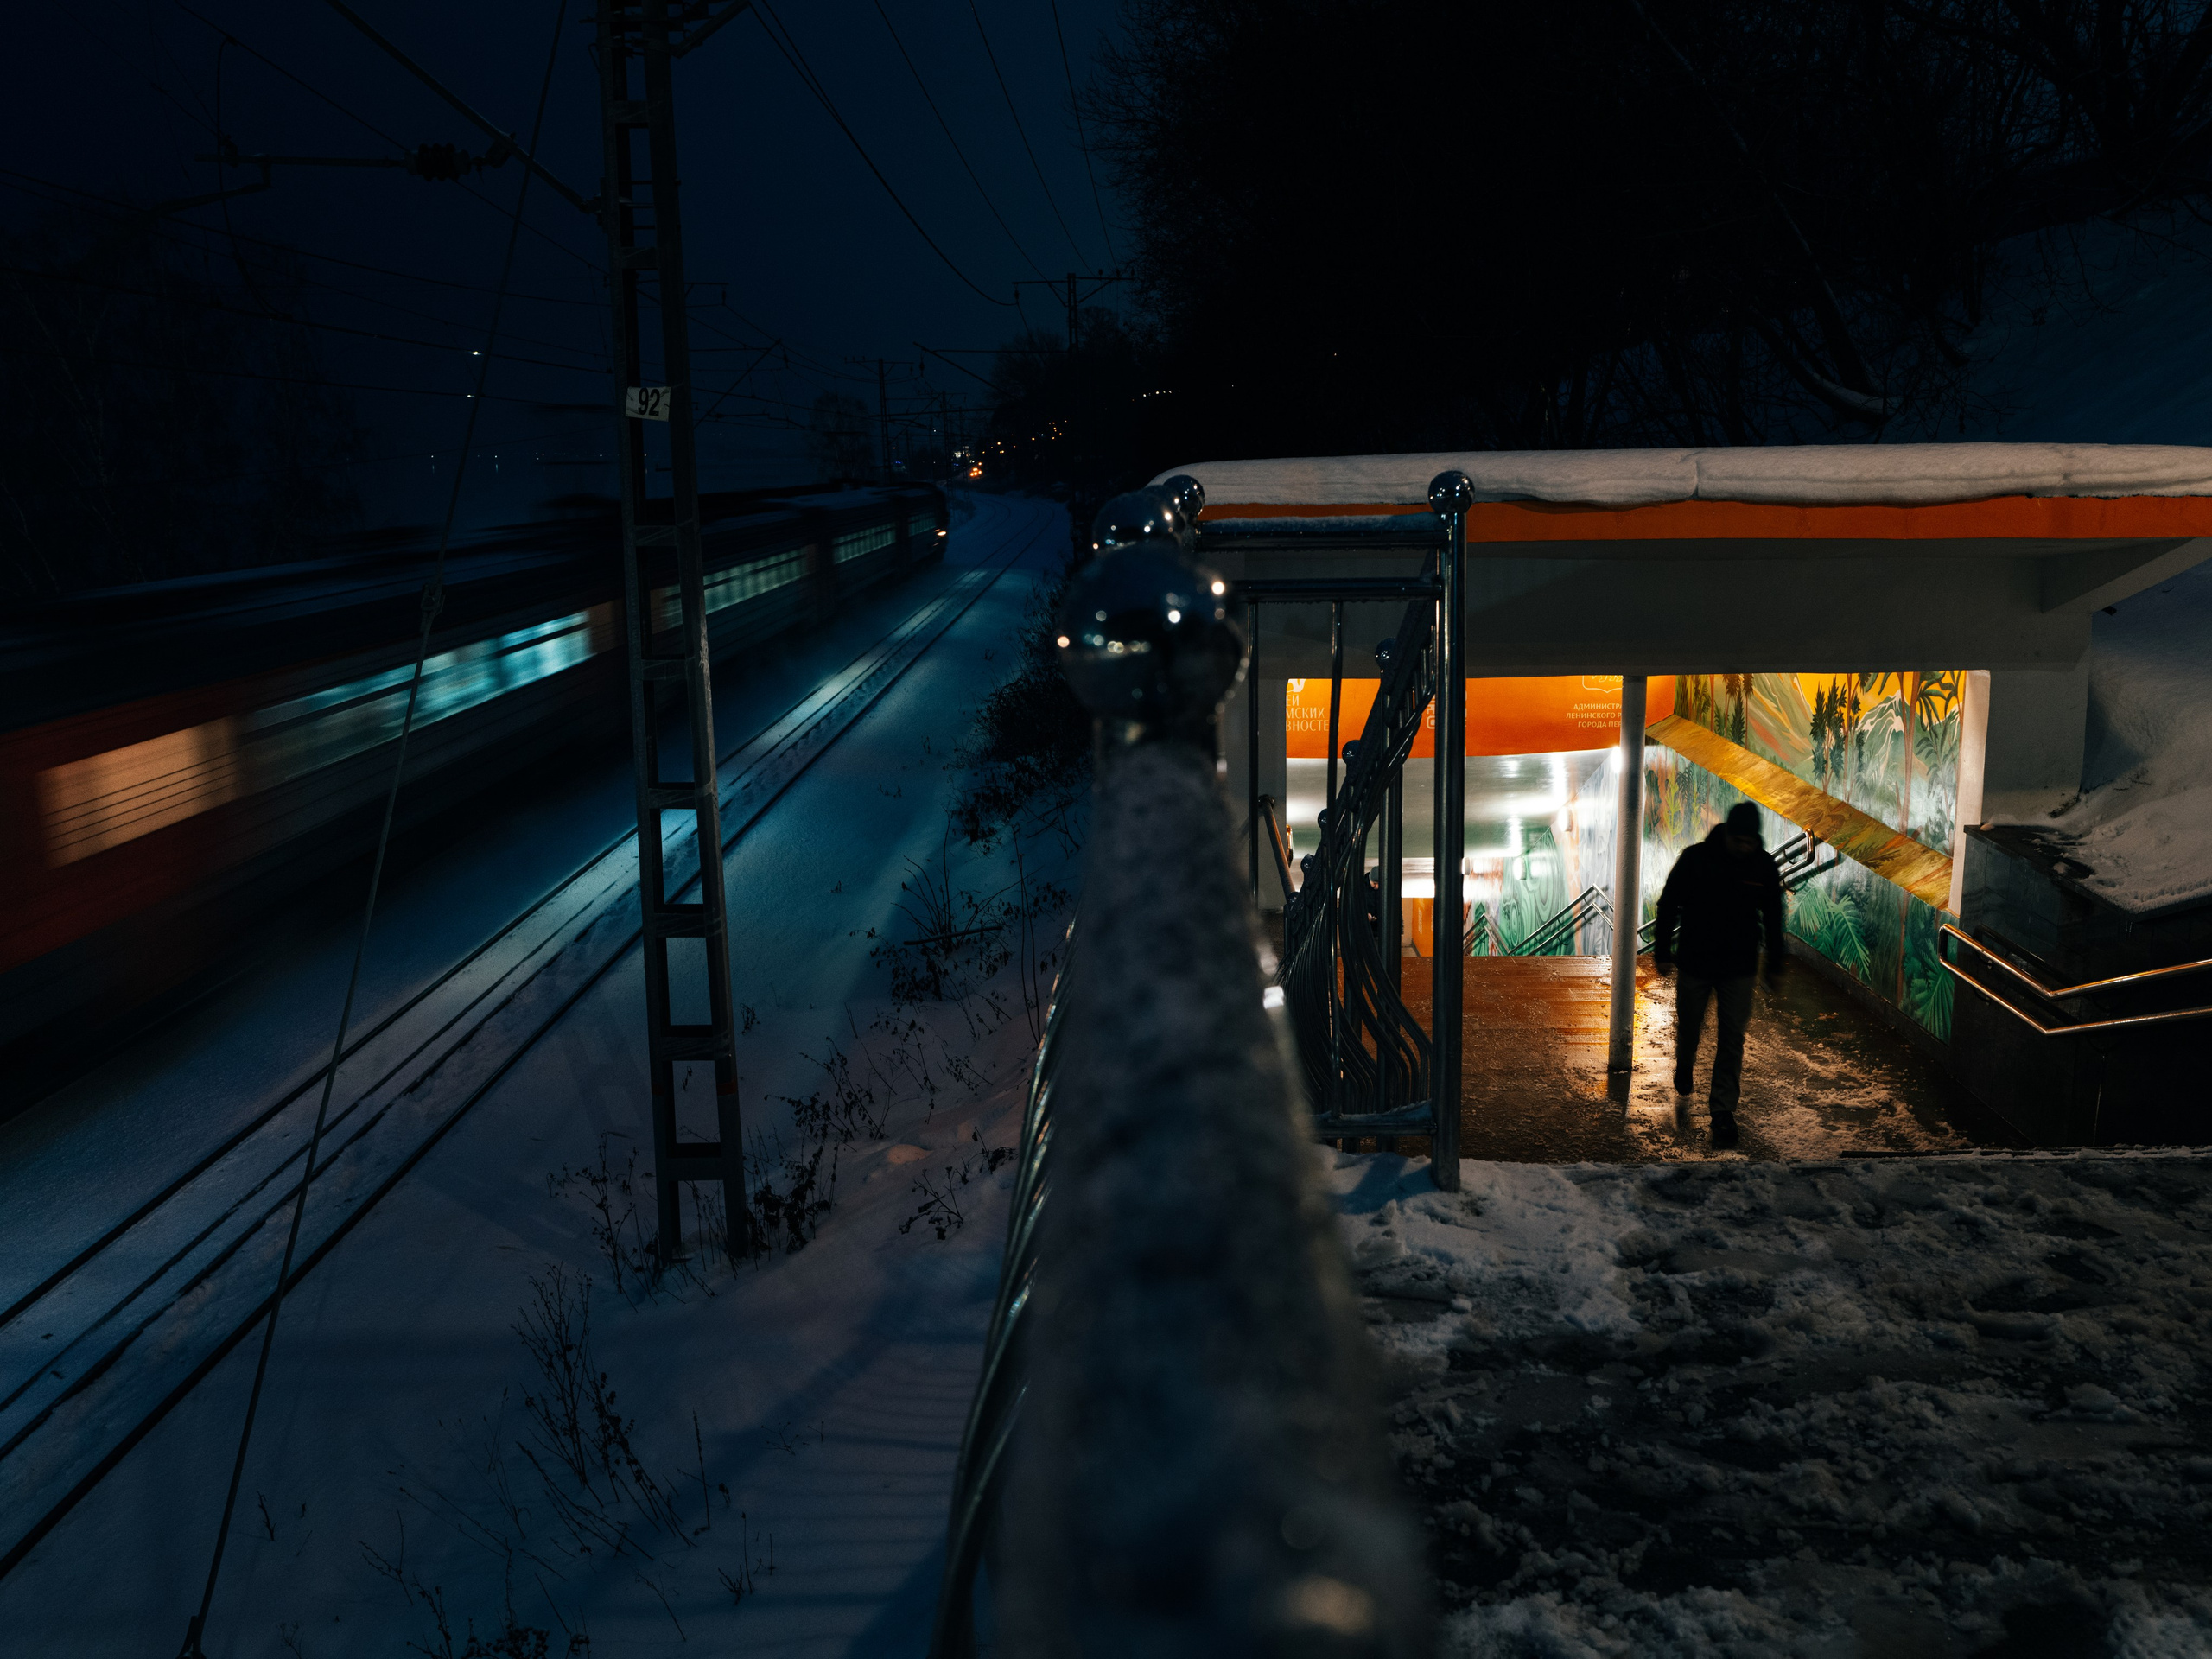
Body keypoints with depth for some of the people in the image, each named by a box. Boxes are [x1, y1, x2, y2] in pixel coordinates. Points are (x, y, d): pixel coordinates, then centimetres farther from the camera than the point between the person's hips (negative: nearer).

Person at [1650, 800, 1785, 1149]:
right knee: (1688, 1028, 13)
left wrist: (1775, 964, 11)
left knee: (1732, 1041, -1)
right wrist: (1662, 951, -1)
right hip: (1694, 964, -1)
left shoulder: (1764, 866, -6)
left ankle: (1724, 1111, 6)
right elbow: (1668, 905, -3)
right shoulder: (1695, 858, -13)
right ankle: (1684, 1066, 46)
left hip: (1739, 969, 1)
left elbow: (1773, 918, 7)